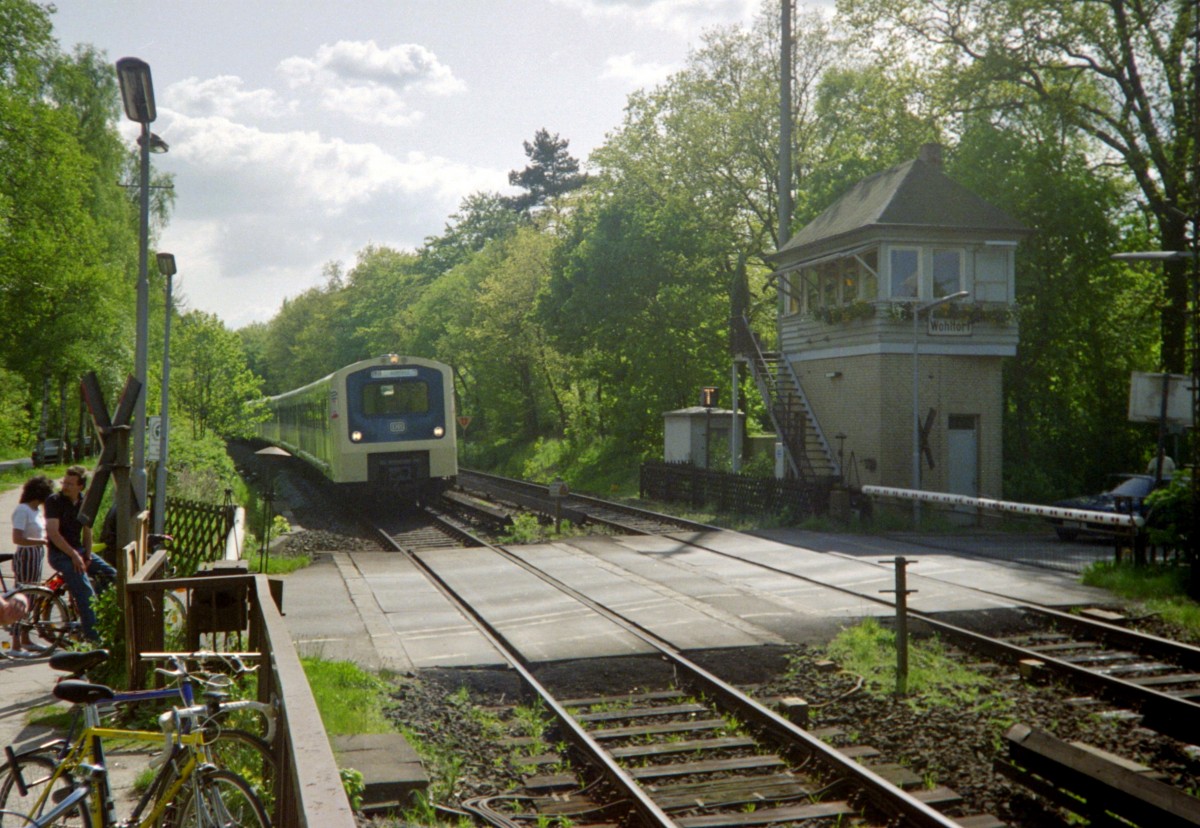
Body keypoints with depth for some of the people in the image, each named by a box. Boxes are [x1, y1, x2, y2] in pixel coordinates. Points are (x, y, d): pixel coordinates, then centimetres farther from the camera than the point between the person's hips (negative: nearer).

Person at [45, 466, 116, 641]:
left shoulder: (84, 502, 5)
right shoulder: (54, 501, -13)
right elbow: (53, 533, -19)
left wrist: (87, 556, -3)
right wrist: (74, 555, -21)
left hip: (79, 550, 7)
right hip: (60, 554, -6)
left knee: (113, 575, -4)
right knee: (86, 592, -21)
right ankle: (93, 637, -17)